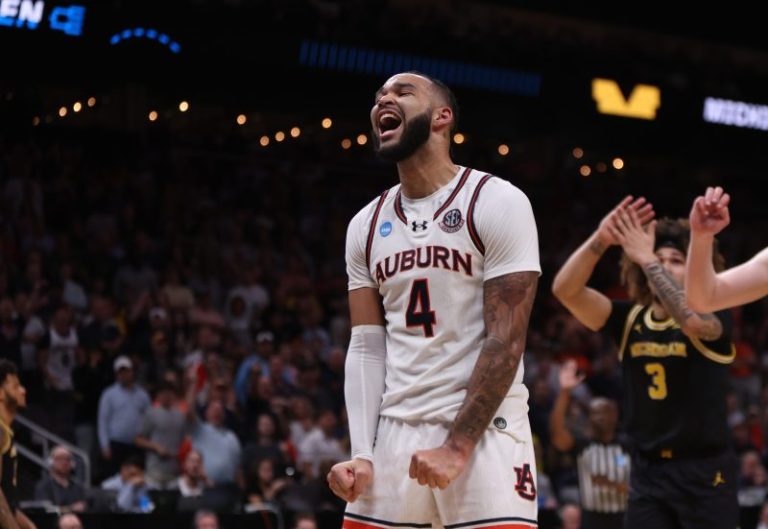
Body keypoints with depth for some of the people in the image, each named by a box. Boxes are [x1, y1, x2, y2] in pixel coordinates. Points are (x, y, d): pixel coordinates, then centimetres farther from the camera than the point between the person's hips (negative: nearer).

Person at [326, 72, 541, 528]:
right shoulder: (366, 226, 12)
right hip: (397, 430, 5)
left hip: (484, 427, -5)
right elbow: (368, 347, 9)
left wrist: (457, 446, -15)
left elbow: (505, 342, -10)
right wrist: (362, 454, -3)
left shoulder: (498, 203, -5)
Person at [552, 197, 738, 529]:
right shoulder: (629, 320, 5)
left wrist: (647, 259, -28)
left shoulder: (712, 320, -5)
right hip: (648, 473, 3)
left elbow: (692, 320, -31)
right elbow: (565, 290, -8)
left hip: (705, 473, -3)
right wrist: (601, 239, -23)